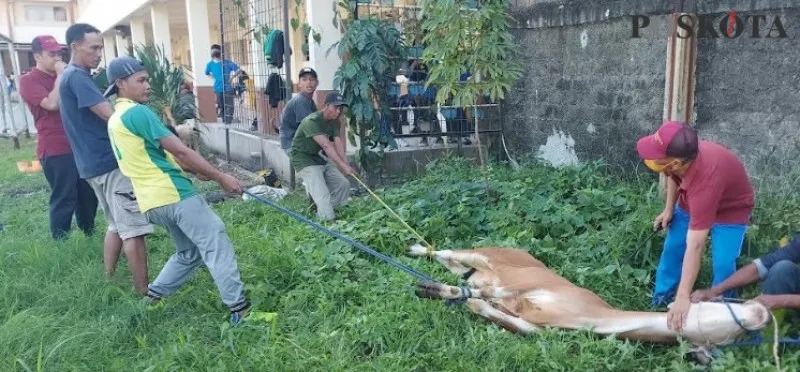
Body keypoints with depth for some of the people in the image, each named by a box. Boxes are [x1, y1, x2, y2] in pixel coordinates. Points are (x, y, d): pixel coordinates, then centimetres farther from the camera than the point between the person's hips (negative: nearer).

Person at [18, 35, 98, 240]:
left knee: (88, 194, 13)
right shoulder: (28, 80, -4)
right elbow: (52, 104, -20)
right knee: (63, 198, -4)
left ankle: (90, 235, 26)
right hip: (55, 150, -7)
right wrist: (60, 76, -12)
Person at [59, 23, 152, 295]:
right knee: (133, 228, -8)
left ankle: (109, 281, 26)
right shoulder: (77, 77, -15)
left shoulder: (71, 77, 17)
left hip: (95, 162, 10)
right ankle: (145, 292, -4)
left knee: (118, 225, 19)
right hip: (109, 162, -10)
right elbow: (111, 116, -23)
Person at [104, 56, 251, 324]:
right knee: (217, 246, -8)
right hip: (173, 194, -10)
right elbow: (180, 151, -15)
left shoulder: (115, 119, 18)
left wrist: (196, 171, 18)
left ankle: (152, 298, 21)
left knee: (189, 252, 21)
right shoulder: (138, 112, -12)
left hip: (152, 201, 10)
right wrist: (220, 177, -9)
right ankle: (239, 308, -10)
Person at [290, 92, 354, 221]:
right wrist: (343, 165, -41)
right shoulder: (312, 121, -25)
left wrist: (345, 164, -30)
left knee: (343, 183, 1)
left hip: (317, 157, 8)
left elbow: (338, 145, -14)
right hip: (303, 159, -8)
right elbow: (326, 146, -35)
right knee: (322, 194, -21)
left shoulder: (335, 123, 0)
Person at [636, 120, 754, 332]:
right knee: (672, 248, 9)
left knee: (723, 266, -13)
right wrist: (669, 209, -4)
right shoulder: (680, 156, -32)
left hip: (731, 209, -6)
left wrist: (683, 298, -45)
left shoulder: (705, 182, -49)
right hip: (692, 201, 6)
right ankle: (659, 304, 24)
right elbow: (673, 176, -1)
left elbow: (695, 248, -47)